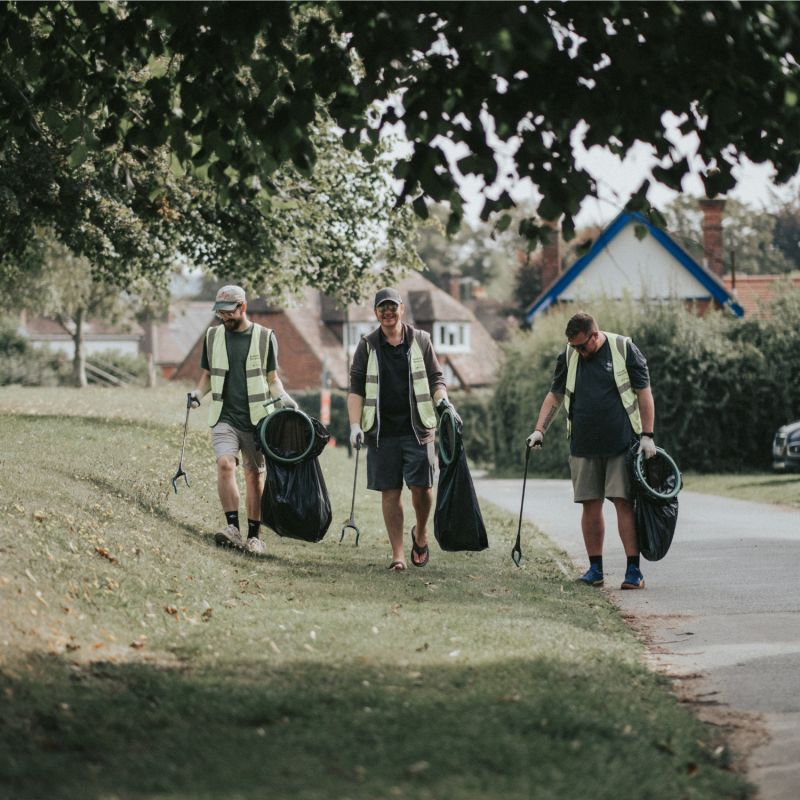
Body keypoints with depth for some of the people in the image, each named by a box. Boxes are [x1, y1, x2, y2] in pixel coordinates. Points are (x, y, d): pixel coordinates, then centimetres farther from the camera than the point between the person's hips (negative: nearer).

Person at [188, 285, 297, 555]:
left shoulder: (264, 337, 3)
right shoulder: (213, 336, 9)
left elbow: (272, 378, 8)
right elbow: (208, 375, 16)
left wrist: (283, 397, -10)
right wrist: (198, 392, -4)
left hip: (256, 418, -1)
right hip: (224, 417, 1)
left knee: (255, 476, 3)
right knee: (225, 464, -21)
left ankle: (254, 536, 12)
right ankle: (233, 527, -23)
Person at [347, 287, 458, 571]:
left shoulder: (421, 341, 8)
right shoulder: (367, 346, 7)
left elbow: (435, 378, 14)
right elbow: (356, 388, 6)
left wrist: (443, 401, -6)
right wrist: (355, 425, -5)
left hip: (417, 428, 0)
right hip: (381, 430, 0)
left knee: (421, 485, -8)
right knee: (390, 491, 0)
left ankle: (420, 533, 21)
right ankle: (398, 554, 6)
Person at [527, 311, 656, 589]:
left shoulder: (624, 350, -2)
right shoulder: (568, 358, 9)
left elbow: (644, 394, -1)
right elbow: (554, 396, 17)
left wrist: (647, 436, -6)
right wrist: (539, 429, 6)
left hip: (622, 443, -4)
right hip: (584, 446, 4)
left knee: (624, 503, -7)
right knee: (591, 505, 4)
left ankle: (634, 570, -6)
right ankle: (595, 569, 11)